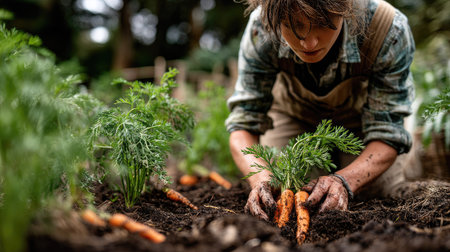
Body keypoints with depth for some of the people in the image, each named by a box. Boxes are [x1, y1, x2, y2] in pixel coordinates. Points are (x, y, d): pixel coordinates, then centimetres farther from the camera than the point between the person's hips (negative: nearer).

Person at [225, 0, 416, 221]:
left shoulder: (389, 32, -36)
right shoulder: (260, 30, -33)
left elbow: (386, 134, -30)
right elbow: (243, 123, -27)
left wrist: (344, 180, -51)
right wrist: (261, 178, -48)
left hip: (359, 117, 0)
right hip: (293, 116, 1)